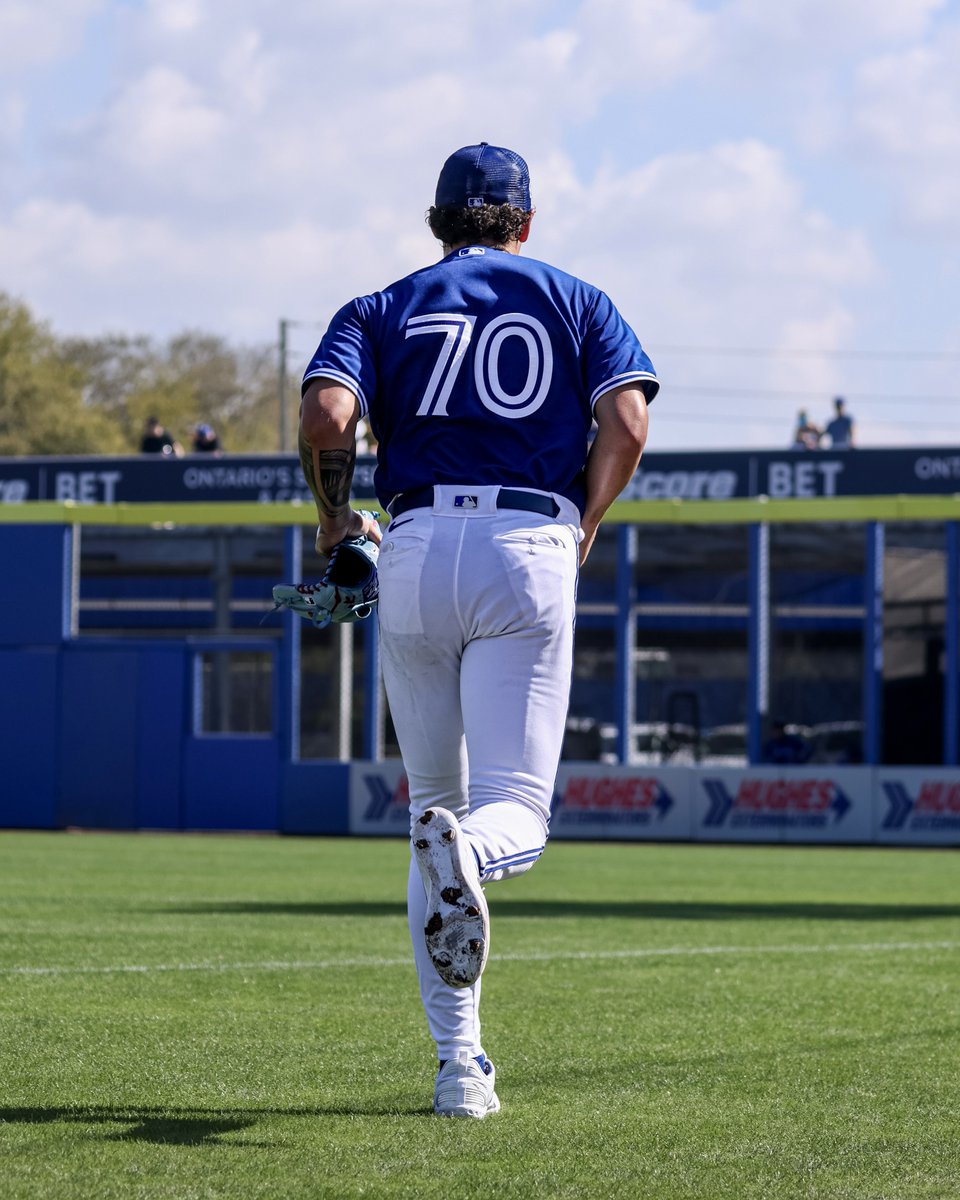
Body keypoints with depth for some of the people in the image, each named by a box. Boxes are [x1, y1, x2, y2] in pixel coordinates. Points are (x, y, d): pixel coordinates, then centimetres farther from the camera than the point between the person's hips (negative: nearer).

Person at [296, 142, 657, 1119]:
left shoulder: (383, 309, 15)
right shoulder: (575, 303, 16)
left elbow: (326, 412, -4)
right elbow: (627, 421, -1)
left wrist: (334, 516, 12)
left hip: (417, 552, 2)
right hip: (531, 550, -1)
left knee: (434, 803, 13)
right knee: (516, 817, -4)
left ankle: (459, 1063, 7)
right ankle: (465, 850, -44)